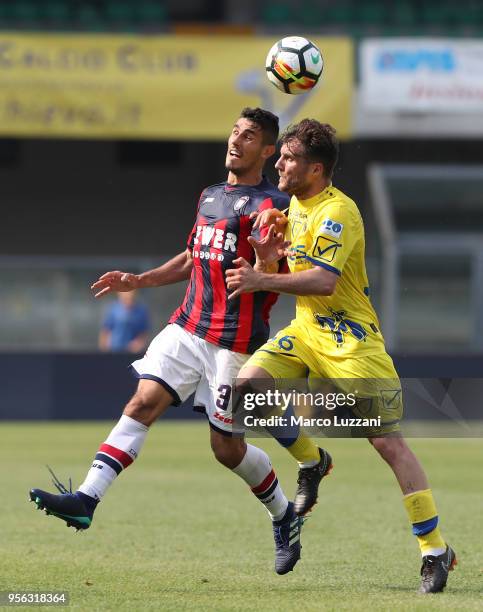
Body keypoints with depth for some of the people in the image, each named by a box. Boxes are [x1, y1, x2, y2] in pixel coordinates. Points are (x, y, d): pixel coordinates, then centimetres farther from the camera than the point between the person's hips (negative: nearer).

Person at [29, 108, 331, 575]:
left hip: (235, 340, -6)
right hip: (187, 327, 6)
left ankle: (285, 516, 25)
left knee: (227, 446, 1)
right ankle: (86, 499, -20)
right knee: (142, 403, -11)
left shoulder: (272, 205, -8)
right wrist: (138, 281, 22)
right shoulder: (210, 197, 16)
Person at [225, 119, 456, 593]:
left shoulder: (337, 212, -18)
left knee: (387, 441, -12)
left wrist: (263, 281, -32)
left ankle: (435, 550, -7)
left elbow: (324, 280, -30)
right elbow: (282, 268, 22)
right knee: (245, 386, -11)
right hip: (305, 330, 8)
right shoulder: (295, 204, 11)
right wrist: (269, 249, 0)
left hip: (350, 337, -8)